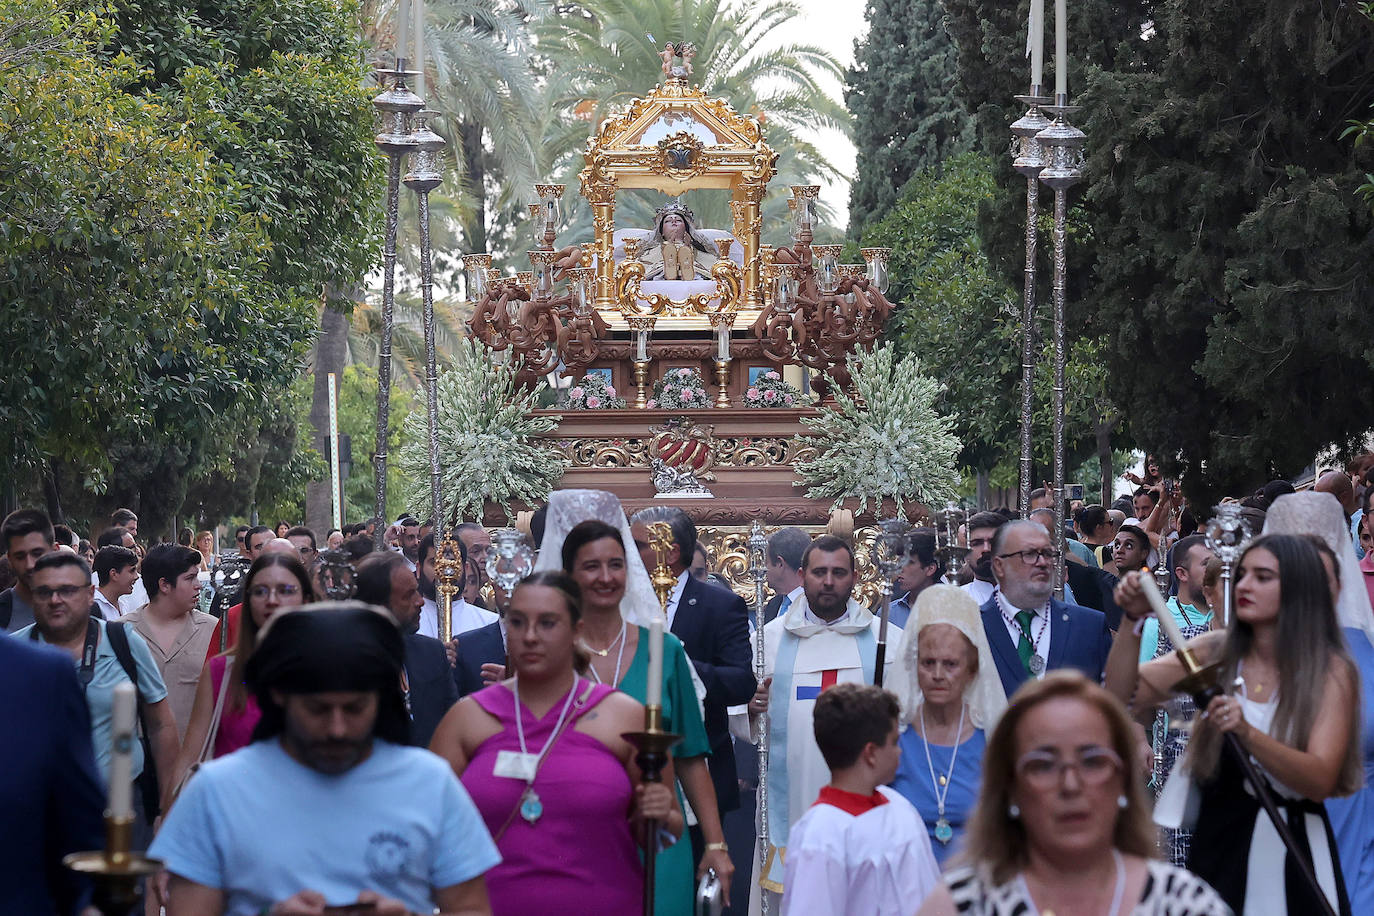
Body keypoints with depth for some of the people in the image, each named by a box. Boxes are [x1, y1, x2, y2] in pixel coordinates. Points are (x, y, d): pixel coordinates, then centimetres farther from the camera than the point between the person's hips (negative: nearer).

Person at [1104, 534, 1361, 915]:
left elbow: (1320, 781, -19)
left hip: (1291, 856, -3)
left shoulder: (1331, 670, -7)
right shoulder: (1216, 652, 3)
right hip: (1216, 847, 3)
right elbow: (1123, 694, -3)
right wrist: (1133, 619, -15)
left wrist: (1247, 733, -33)